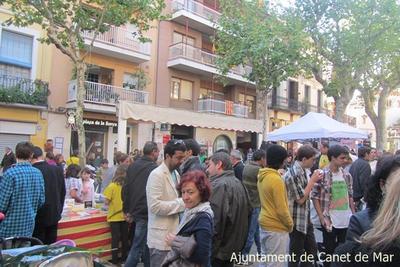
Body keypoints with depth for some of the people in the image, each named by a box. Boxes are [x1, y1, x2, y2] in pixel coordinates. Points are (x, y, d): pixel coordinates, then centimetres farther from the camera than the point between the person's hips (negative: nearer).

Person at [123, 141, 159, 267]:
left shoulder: (132, 166, 5)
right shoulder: (154, 168, -15)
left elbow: (125, 188, 8)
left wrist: (127, 210, 14)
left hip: (134, 211, 7)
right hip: (146, 212, -7)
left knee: (144, 243, 20)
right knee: (137, 247, 0)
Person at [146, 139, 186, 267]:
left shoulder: (175, 173, 11)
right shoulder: (157, 175, -16)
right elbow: (155, 206, -24)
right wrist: (181, 203, -20)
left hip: (173, 235, 8)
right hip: (161, 238, -8)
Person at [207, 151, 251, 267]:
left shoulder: (218, 185, -20)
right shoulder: (238, 183, 8)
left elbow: (216, 221, -27)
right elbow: (248, 212, 15)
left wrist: (210, 250, -20)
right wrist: (241, 240, 21)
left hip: (219, 250, -8)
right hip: (234, 246, 8)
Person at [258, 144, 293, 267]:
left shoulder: (262, 176, 5)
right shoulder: (276, 179, -22)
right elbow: (281, 209, -19)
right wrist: (290, 224, -5)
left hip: (264, 223, 9)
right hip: (276, 228, -9)